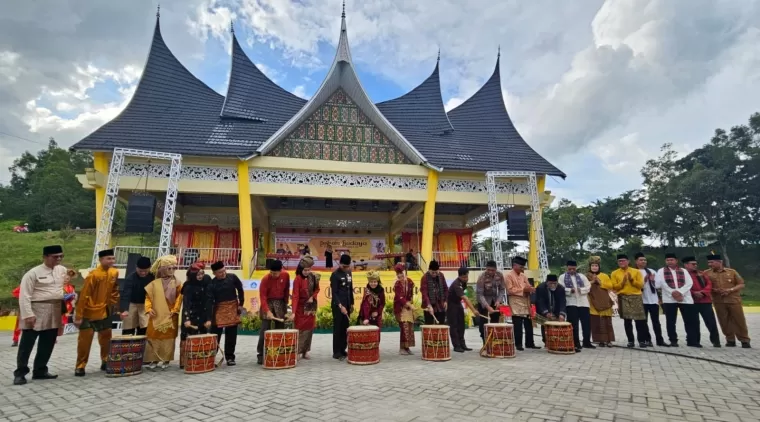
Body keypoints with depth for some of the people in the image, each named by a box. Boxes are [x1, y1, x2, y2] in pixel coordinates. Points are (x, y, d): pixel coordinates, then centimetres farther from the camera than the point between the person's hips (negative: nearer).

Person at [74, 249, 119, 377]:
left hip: (104, 312, 6)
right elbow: (84, 296, -19)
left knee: (106, 338, 13)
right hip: (88, 314, -6)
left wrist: (114, 306, 9)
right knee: (85, 340, 0)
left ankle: (105, 362, 26)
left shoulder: (114, 273, -2)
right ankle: (80, 366, 13)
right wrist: (78, 316, -18)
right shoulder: (93, 275, -21)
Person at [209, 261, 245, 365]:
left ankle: (230, 357, 19)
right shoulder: (212, 283, -7)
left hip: (232, 308, 1)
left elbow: (240, 290, 6)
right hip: (219, 310, -1)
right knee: (215, 334, 0)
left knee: (231, 335, 8)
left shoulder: (232, 277, -5)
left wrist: (241, 304, 3)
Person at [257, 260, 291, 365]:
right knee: (265, 329, -7)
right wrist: (267, 311, -29)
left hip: (281, 303, 3)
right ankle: (260, 354, 0)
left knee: (280, 329, 5)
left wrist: (286, 302, 10)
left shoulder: (286, 275, -8)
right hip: (268, 303, -3)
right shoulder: (265, 279, -18)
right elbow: (262, 296, -19)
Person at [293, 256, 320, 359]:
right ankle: (297, 351, 8)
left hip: (311, 306, 5)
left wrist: (312, 297, -10)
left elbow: (317, 289, 9)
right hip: (301, 307, -5)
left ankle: (305, 351, 19)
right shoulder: (298, 279, -20)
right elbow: (295, 296, -25)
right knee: (300, 329, -1)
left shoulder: (313, 277, -5)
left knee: (309, 328, 9)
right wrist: (293, 312, -32)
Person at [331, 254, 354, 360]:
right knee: (338, 328, -1)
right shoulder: (335, 275, -11)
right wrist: (340, 306, -22)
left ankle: (342, 350, 19)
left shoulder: (349, 273, 10)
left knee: (345, 328, 10)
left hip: (347, 305, 7)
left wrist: (352, 303, 15)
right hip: (338, 305, -7)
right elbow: (334, 293, -15)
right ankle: (336, 352, 6)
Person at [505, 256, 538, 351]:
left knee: (529, 324, 9)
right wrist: (523, 290, -18)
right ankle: (518, 344, 5)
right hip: (516, 303, -7)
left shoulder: (523, 275, 15)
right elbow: (510, 290, -15)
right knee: (518, 325, -3)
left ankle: (530, 343, 19)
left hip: (526, 302, 7)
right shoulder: (509, 275, -8)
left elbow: (528, 286, 18)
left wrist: (531, 289, -7)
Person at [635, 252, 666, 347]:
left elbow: (657, 285, 8)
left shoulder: (652, 271, 10)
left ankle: (660, 340, 11)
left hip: (653, 299, 3)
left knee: (656, 321, 6)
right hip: (642, 300, -3)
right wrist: (644, 280, -19)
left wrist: (653, 280, -11)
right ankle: (647, 340, 9)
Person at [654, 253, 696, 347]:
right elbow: (660, 283, -6)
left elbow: (689, 283, 0)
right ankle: (673, 341, 9)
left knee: (690, 321, 2)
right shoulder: (661, 271, 6)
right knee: (671, 322, 1)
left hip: (685, 299, 2)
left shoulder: (684, 271, 13)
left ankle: (691, 341, 11)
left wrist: (680, 292, -14)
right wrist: (673, 292, -15)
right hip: (669, 299, -2)